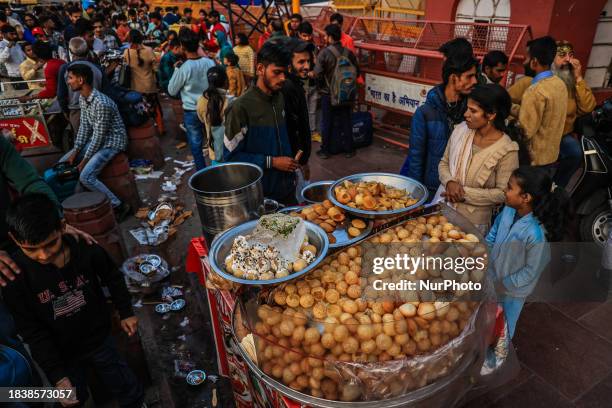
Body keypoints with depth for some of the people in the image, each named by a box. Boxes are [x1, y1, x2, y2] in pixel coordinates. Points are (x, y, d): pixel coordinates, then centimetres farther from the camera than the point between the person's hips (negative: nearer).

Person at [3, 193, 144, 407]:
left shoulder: (86, 249, -22)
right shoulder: (14, 275, -23)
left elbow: (113, 278, 0)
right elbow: (33, 332, -15)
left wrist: (125, 312, 4)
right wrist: (57, 376, -17)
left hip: (99, 339, 1)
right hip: (61, 354, 0)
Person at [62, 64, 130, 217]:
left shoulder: (101, 103, -28)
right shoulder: (82, 98, 1)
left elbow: (99, 136, -24)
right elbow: (84, 126, 7)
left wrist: (84, 161, -17)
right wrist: (75, 152, 0)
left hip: (112, 142, -9)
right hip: (96, 139, 9)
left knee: (86, 177, -24)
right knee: (63, 163, 9)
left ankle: (118, 206, -14)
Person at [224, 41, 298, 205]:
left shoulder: (280, 99, 4)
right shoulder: (242, 107, -18)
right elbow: (231, 156, -17)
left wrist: (291, 162, 5)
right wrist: (272, 162, -19)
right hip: (260, 194, -6)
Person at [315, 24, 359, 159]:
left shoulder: (324, 53, -15)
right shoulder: (348, 52, -3)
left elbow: (317, 74, -18)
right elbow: (356, 71, 3)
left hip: (328, 93, -3)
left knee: (327, 123, 8)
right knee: (345, 121, 12)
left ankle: (325, 150, 16)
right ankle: (348, 149, 19)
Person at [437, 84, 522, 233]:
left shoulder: (507, 151, -17)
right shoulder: (461, 130, -6)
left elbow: (503, 193, -14)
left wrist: (465, 193, -18)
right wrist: (450, 182, -15)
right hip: (441, 207, 4)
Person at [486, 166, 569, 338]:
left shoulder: (535, 234, -36)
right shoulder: (508, 210, -18)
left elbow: (531, 271, -23)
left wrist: (503, 285, -15)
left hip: (512, 290, -5)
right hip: (491, 278, 5)